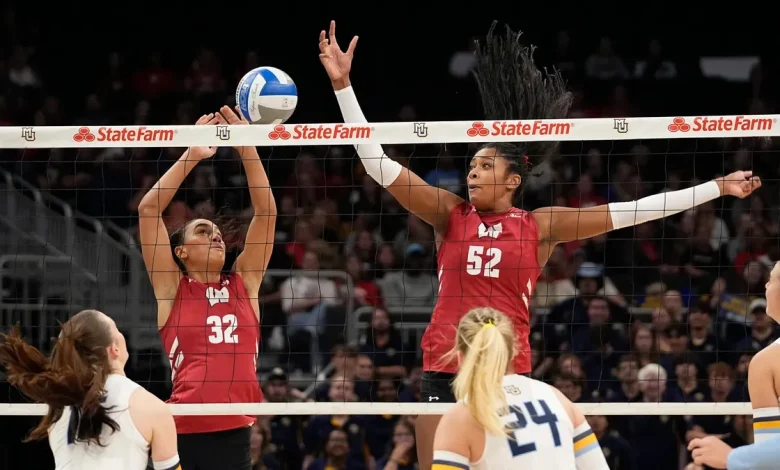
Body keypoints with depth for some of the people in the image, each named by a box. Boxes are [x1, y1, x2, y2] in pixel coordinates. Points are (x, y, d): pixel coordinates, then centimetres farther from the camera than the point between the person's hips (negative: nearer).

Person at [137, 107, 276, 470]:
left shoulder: (243, 283, 15)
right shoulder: (172, 288, 8)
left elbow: (266, 211, 12)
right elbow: (149, 209, 2)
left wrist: (246, 147, 6)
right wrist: (192, 155, 2)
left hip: (234, 433, 3)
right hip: (182, 432, -3)